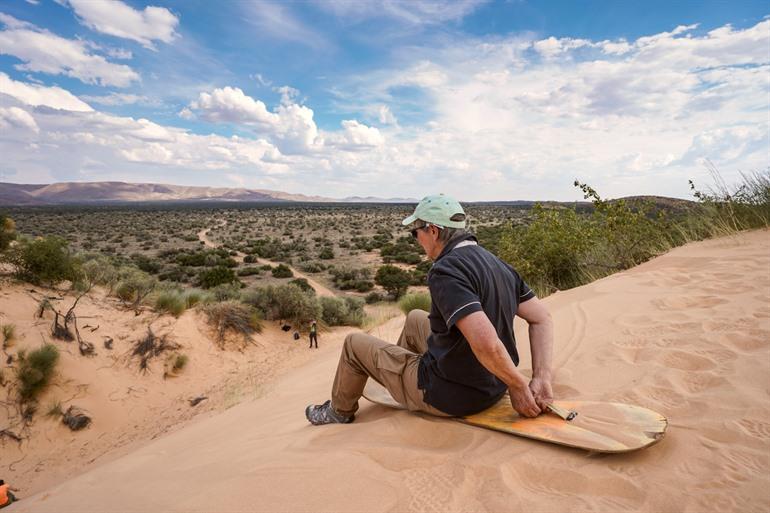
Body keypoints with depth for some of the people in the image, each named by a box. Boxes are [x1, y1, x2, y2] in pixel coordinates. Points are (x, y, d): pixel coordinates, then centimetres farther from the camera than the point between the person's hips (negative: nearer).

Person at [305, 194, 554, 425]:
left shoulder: (445, 271, -28)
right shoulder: (499, 265, 0)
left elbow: (486, 343, -38)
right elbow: (542, 318, 3)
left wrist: (518, 385, -21)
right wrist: (542, 377, -6)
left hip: (447, 396, -8)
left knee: (355, 343, 11)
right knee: (415, 318, 29)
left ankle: (340, 412, 37)